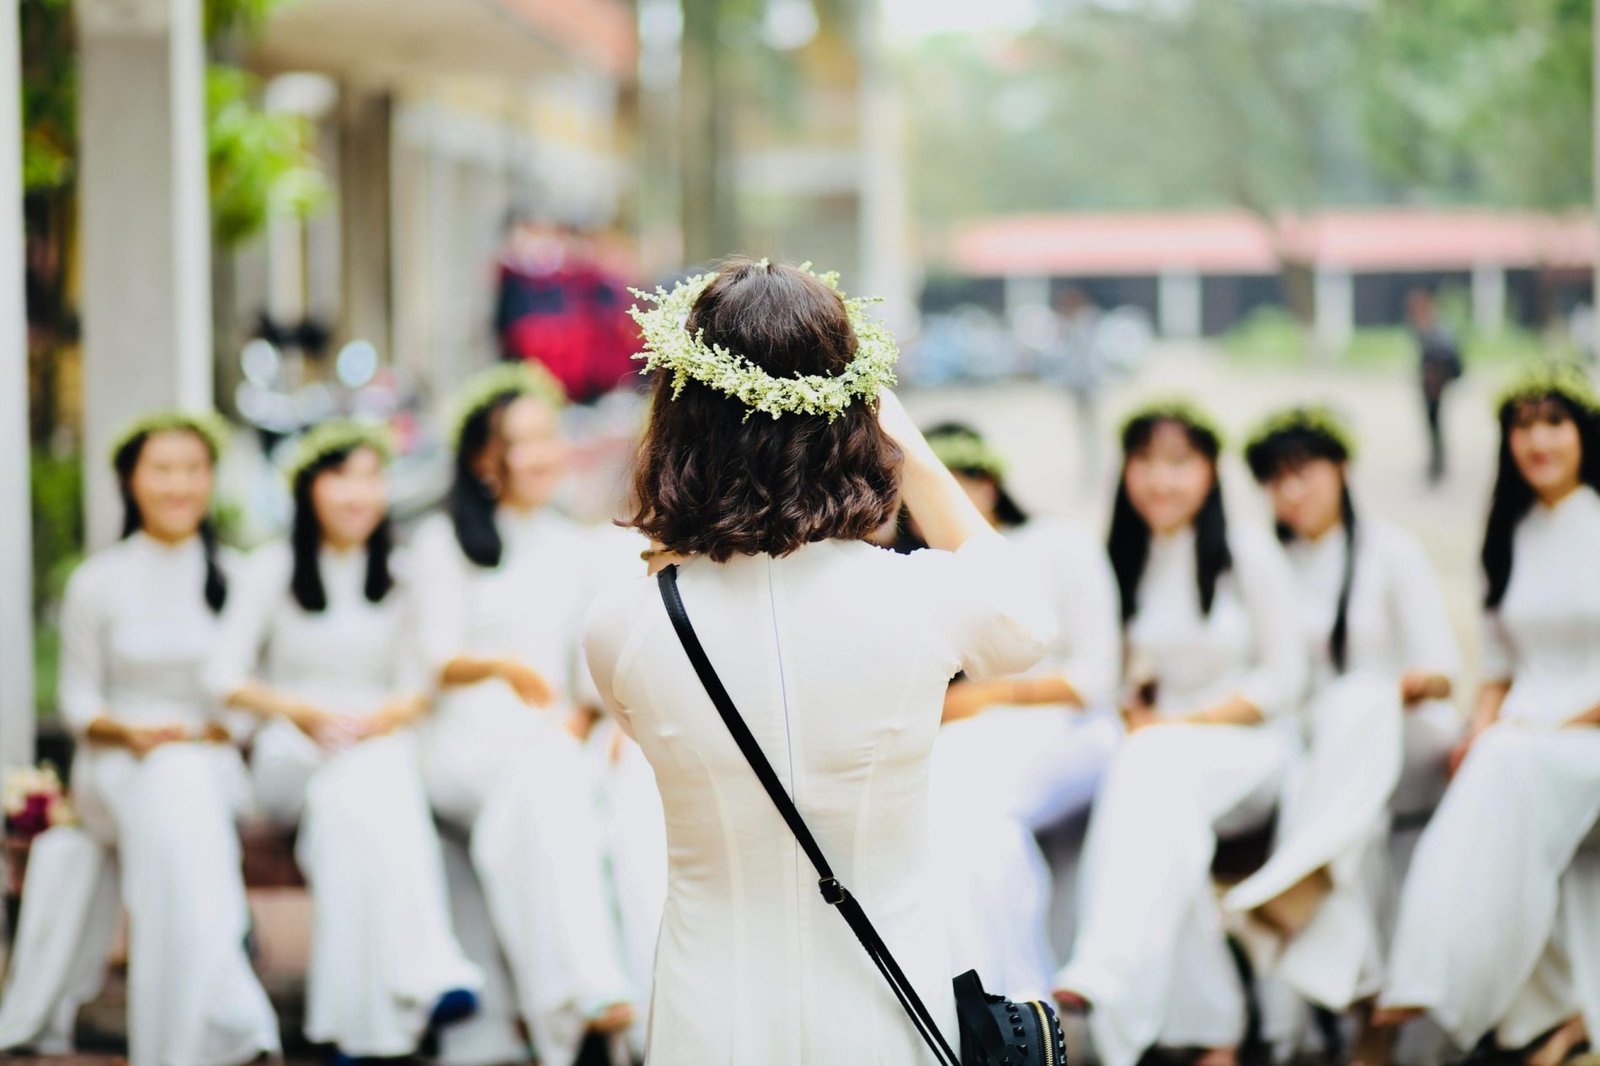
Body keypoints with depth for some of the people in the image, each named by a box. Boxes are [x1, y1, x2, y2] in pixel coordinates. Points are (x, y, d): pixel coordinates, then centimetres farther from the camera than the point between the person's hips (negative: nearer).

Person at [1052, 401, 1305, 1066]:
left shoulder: (1248, 554, -1)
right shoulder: (1125, 561, 11)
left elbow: (1283, 679, -3)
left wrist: (1184, 722, -12)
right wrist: (1133, 710, -5)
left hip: (1247, 749, -4)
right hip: (1158, 746, 4)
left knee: (1156, 766, -38)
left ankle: (1105, 976, -56)